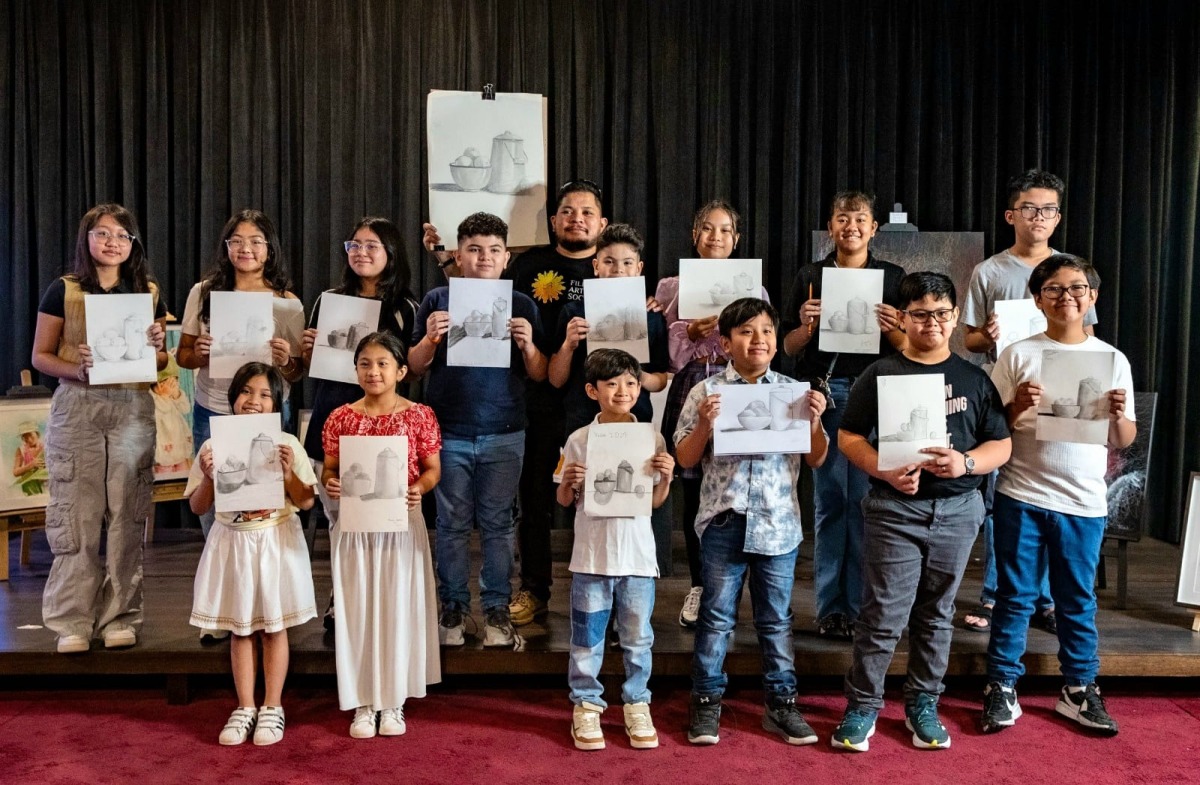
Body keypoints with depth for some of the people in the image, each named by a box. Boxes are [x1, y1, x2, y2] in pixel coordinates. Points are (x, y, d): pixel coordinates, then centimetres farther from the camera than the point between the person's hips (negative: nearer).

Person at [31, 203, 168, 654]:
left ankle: (120, 617, 12)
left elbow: (161, 362, 15)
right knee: (76, 514, -1)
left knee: (127, 515, 2)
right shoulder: (63, 291, 4)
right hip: (77, 409, -1)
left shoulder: (149, 293, 10)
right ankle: (72, 621, 8)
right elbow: (40, 356, 4)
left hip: (133, 409, 2)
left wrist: (157, 344, -7)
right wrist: (77, 369, -15)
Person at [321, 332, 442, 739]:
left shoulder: (419, 415, -2)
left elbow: (433, 468, 1)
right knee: (357, 609, 5)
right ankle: (363, 702, 18)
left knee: (399, 608, 5)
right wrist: (329, 483, -15)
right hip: (354, 525, 1)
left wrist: (420, 488, -19)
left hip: (402, 523, -1)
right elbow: (330, 468, 7)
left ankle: (394, 701, 20)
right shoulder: (341, 418, 2)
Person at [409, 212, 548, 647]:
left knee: (497, 524, 5)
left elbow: (539, 375, 6)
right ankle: (453, 608, 18)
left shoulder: (522, 304, 6)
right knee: (453, 524, 7)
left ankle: (497, 610, 14)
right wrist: (430, 338, -12)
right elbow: (415, 367, 6)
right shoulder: (438, 300, 4)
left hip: (504, 434, 0)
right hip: (449, 431, 0)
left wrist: (527, 344, -13)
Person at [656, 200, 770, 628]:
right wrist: (690, 333, -11)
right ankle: (699, 586, 18)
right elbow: (661, 352, 5)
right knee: (693, 493, 4)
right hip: (690, 393, 1)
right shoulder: (672, 287, 10)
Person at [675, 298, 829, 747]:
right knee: (716, 617, 8)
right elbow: (685, 459, -1)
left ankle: (781, 702, 25)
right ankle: (706, 701, 21)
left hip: (779, 524, 2)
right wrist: (705, 423, -17)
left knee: (777, 619, 12)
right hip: (724, 522, -1)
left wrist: (814, 421, -11)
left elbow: (815, 460, 6)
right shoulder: (707, 391, -1)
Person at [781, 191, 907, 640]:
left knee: (868, 499, -1)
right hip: (825, 392, 0)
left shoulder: (893, 278, 11)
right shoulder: (811, 277, 11)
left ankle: (861, 606, 9)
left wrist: (895, 328, -11)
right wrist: (806, 325, -9)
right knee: (829, 500, 1)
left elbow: (910, 348, 10)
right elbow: (790, 347, 11)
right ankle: (830, 607, 9)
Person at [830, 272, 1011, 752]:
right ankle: (862, 705, 12)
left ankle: (922, 704, 27)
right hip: (895, 509, -3)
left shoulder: (974, 379, 6)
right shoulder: (881, 374, 0)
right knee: (883, 614, -2)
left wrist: (965, 463, -14)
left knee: (936, 615, 13)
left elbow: (1001, 445, 6)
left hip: (958, 510, 3)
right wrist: (887, 473, -18)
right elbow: (849, 437, -2)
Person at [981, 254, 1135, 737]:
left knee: (1078, 600, 12)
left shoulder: (1113, 360, 4)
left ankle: (1079, 690, 26)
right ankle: (1002, 689, 17)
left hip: (1084, 502, 2)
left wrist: (1118, 415, -14)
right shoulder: (1018, 355, -1)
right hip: (1021, 496, -1)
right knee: (1015, 597, 6)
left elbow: (1124, 441, 7)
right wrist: (1017, 406, -20)